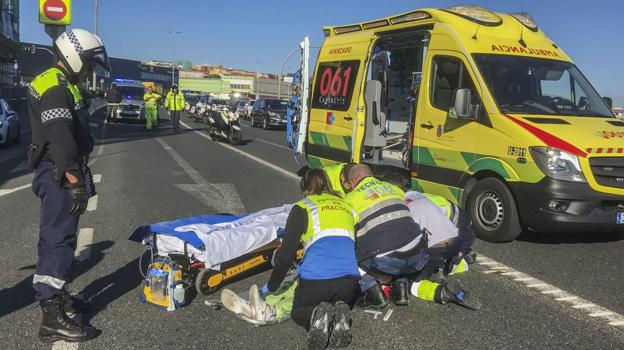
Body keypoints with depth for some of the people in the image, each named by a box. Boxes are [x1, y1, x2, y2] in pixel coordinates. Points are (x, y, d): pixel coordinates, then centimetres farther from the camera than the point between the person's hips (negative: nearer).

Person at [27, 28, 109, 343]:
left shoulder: (61, 84, 19)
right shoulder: (56, 87, -16)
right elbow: (61, 138, -25)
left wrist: (77, 176, 24)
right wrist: (75, 181, -27)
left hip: (58, 174, 11)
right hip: (58, 176, -11)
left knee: (58, 237, 20)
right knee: (58, 239, -10)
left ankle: (55, 293, 35)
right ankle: (52, 317, -7)